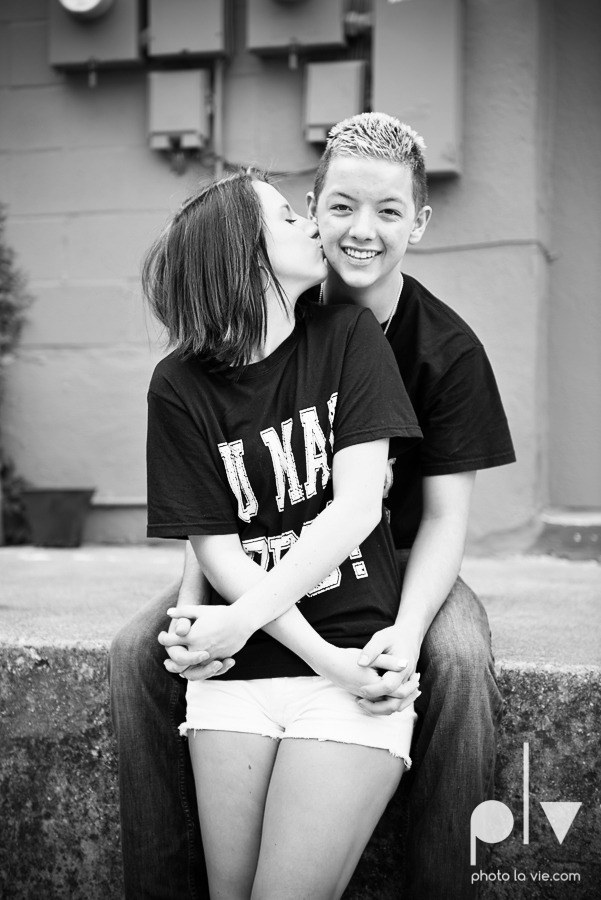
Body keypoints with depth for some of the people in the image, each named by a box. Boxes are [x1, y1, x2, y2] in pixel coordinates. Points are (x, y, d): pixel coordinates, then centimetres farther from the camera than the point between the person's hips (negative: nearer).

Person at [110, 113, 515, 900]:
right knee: (138, 650, -19)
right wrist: (192, 607, -25)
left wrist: (407, 630, -30)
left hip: (399, 560, -1)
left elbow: (445, 516, -11)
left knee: (461, 661, -32)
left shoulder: (448, 349, -10)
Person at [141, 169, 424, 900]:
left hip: (356, 658, -1)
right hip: (239, 675, 1)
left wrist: (244, 619, -13)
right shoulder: (181, 386, 0)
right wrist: (324, 658, -13)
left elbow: (356, 507, -8)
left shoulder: (347, 338, 0)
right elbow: (215, 548, -4)